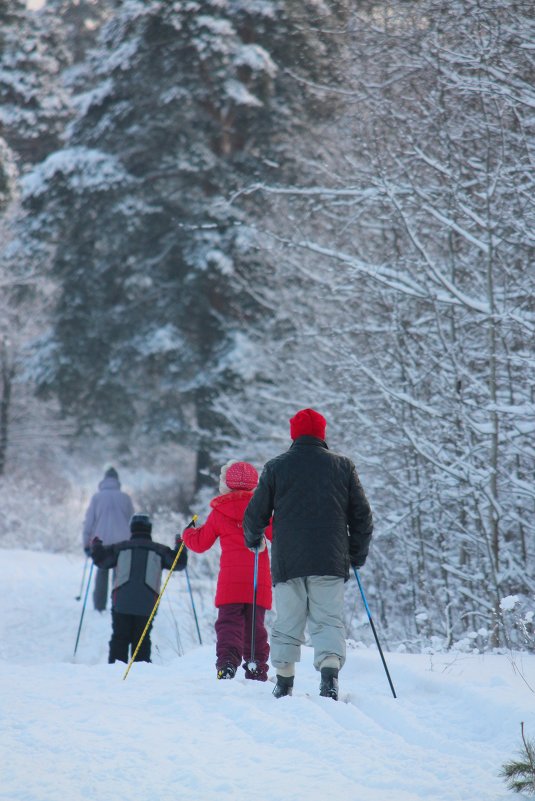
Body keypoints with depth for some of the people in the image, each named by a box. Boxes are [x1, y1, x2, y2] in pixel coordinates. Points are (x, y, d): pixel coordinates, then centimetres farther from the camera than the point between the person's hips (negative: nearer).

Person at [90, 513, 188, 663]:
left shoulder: (120, 548, 9)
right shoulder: (158, 550, 10)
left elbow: (101, 560, 9)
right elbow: (179, 562, 13)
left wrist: (96, 546, 29)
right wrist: (180, 547, 32)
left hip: (121, 602, 0)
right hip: (147, 604, 0)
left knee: (120, 637, 4)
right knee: (142, 639, 6)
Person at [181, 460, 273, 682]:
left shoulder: (218, 513, 6)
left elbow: (200, 543, 13)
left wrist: (188, 534, 35)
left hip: (231, 579, -1)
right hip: (259, 579, 1)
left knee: (229, 623, -3)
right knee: (255, 625, 10)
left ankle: (227, 663, -24)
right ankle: (257, 670, 8)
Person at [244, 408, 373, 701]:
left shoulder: (276, 467, 4)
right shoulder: (343, 466, 6)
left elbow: (255, 514, 7)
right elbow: (362, 515, 8)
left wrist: (253, 541, 28)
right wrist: (357, 555, 20)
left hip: (287, 561, 0)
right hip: (330, 563, 0)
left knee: (287, 623, 9)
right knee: (329, 621, 1)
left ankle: (284, 684, 11)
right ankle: (330, 672, -20)